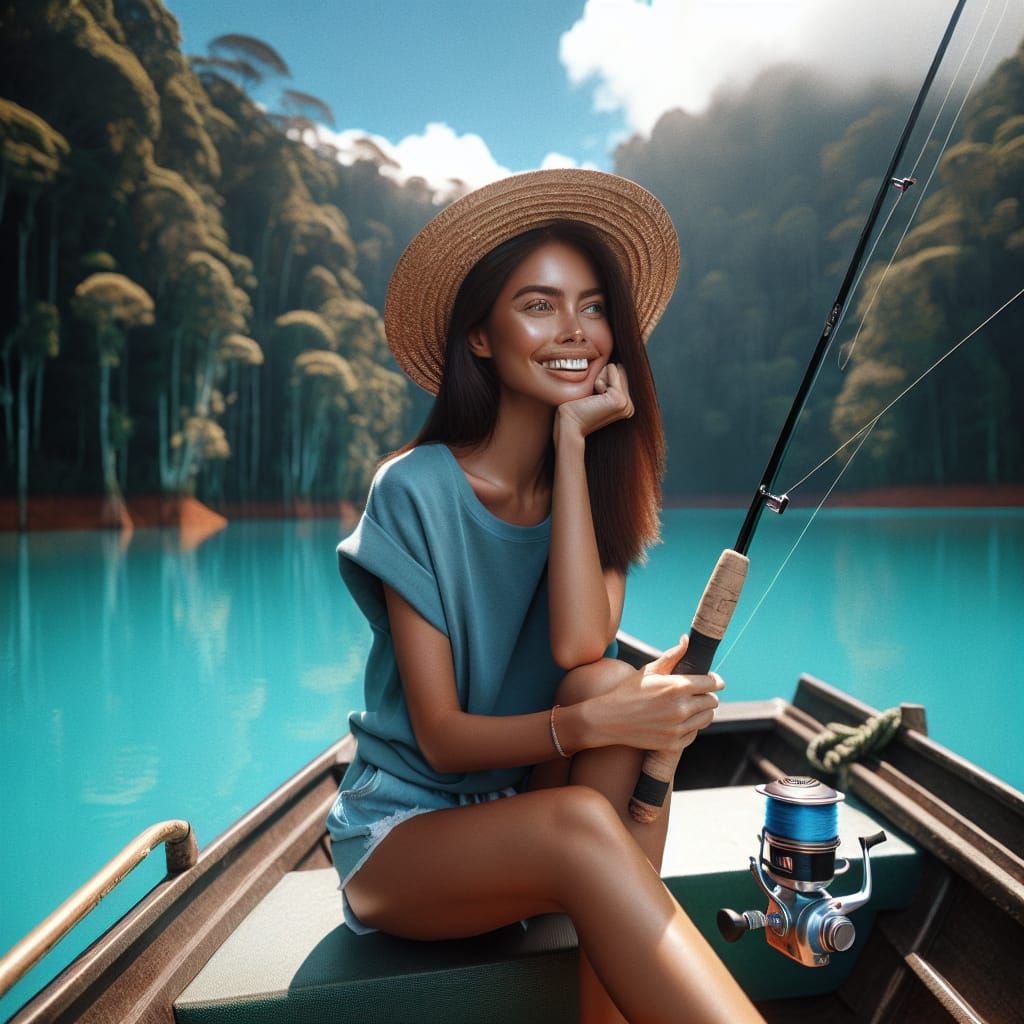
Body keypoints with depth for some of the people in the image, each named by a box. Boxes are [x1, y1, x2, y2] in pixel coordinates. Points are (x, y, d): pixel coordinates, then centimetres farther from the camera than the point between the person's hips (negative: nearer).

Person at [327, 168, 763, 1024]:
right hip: (403, 838, -4)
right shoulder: (417, 489, -15)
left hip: (532, 810, 4)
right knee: (581, 826, -36)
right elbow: (441, 738, -17)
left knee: (612, 684, -29)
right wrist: (587, 723, -35)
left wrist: (573, 444, -21)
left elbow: (580, 647, -22)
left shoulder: (601, 487, -1)